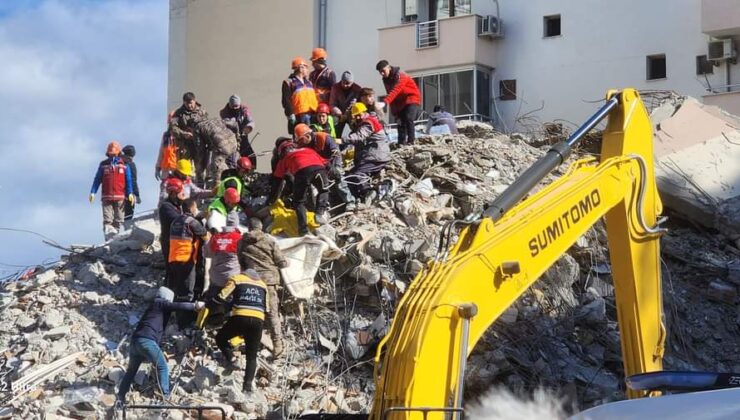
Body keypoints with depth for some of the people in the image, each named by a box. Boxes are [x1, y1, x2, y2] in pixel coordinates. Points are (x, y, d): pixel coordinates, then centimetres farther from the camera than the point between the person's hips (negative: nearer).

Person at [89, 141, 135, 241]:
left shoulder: (124, 165, 7)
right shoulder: (103, 165, 10)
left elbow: (128, 180, 6)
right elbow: (97, 179, 10)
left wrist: (130, 193, -4)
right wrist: (93, 192, 0)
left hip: (120, 197, 0)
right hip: (106, 197, 0)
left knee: (118, 220, 1)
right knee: (107, 220, -9)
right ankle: (109, 240, -14)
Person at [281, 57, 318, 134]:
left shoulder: (308, 82, 21)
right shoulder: (289, 82, -2)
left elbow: (314, 98, 23)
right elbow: (286, 101, -8)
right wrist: (290, 114, -16)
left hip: (313, 114, 7)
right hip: (299, 117, -7)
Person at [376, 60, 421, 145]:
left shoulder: (400, 76, -22)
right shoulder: (386, 79, 4)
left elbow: (395, 91, -37)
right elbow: (390, 93, 11)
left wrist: (385, 102, -49)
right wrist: (394, 110, 5)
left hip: (412, 99, -8)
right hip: (400, 102, 8)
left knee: (408, 119, -25)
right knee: (401, 123, 2)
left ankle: (411, 141, -24)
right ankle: (401, 143, 4)